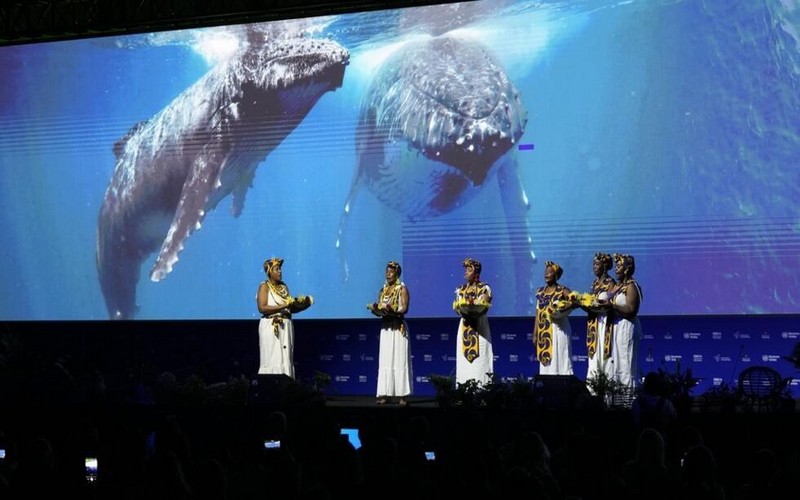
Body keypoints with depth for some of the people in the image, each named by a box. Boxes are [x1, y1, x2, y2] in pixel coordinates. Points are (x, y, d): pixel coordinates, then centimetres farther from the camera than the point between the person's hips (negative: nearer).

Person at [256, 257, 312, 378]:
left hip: (286, 327, 6)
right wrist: (283, 306, -19)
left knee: (286, 360, 3)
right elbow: (262, 308, -15)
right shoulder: (264, 286, -2)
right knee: (273, 361, -9)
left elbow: (291, 309, 15)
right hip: (271, 327, -6)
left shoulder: (284, 287, 15)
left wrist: (304, 305, -2)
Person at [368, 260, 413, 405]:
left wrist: (392, 312, -30)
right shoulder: (383, 290, 15)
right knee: (385, 361, 2)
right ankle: (385, 394, 1)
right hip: (385, 327, 6)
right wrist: (375, 309, -7)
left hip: (399, 327, -6)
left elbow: (404, 308, -12)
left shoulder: (402, 289, -2)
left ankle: (403, 395, -7)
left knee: (400, 360, -7)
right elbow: (379, 310, 15)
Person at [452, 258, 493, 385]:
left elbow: (484, 307, -12)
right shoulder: (461, 289, 14)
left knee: (480, 359, -8)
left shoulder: (484, 288, 0)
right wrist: (463, 309, -19)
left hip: (479, 326, -4)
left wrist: (472, 307, -29)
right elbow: (456, 307, 3)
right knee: (464, 359, 1)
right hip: (465, 327, 4)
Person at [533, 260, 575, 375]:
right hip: (544, 332, 5)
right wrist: (535, 334, 9)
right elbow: (538, 314, 12)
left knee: (559, 359, -7)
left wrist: (563, 308, -24)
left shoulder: (562, 290, -3)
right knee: (546, 360, 3)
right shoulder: (540, 292, 12)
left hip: (559, 330, -5)